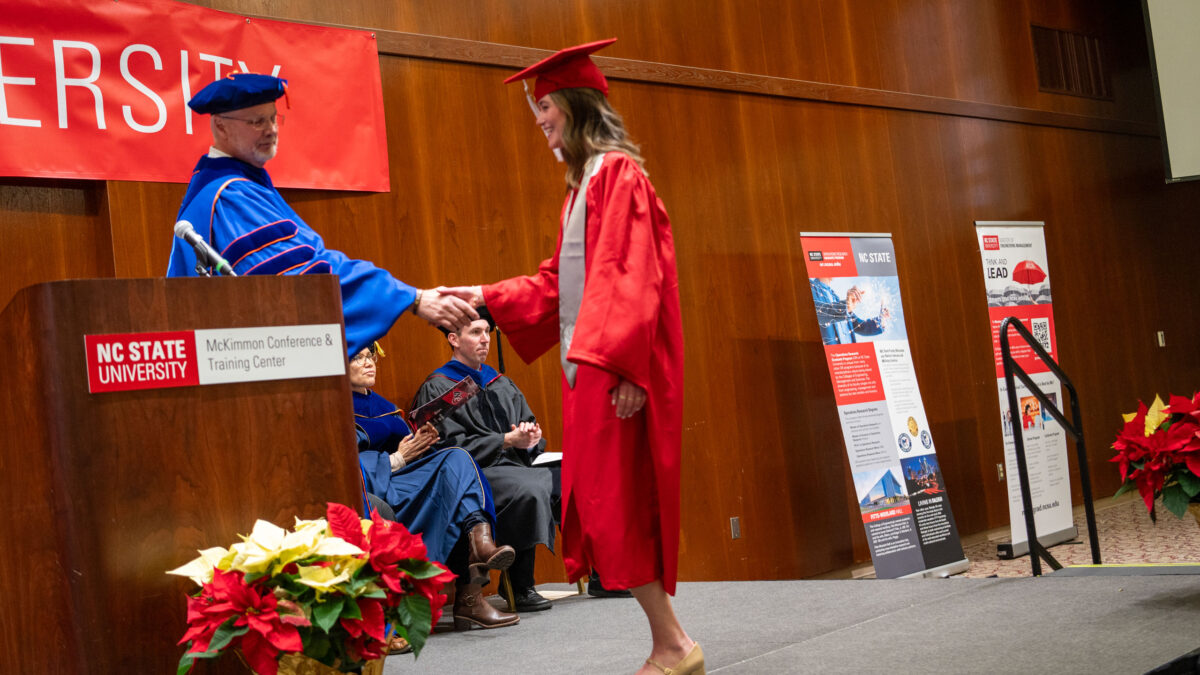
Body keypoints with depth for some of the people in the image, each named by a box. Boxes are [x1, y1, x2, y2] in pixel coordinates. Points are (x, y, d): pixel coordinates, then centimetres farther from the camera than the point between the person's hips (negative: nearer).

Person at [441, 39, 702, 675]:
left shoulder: (617, 174, -9)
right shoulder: (583, 183, 20)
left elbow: (631, 275, -18)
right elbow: (557, 282, 22)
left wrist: (621, 365, -25)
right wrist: (488, 296, 18)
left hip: (614, 368, -9)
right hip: (587, 365, 10)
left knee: (612, 505, -9)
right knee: (604, 505, 8)